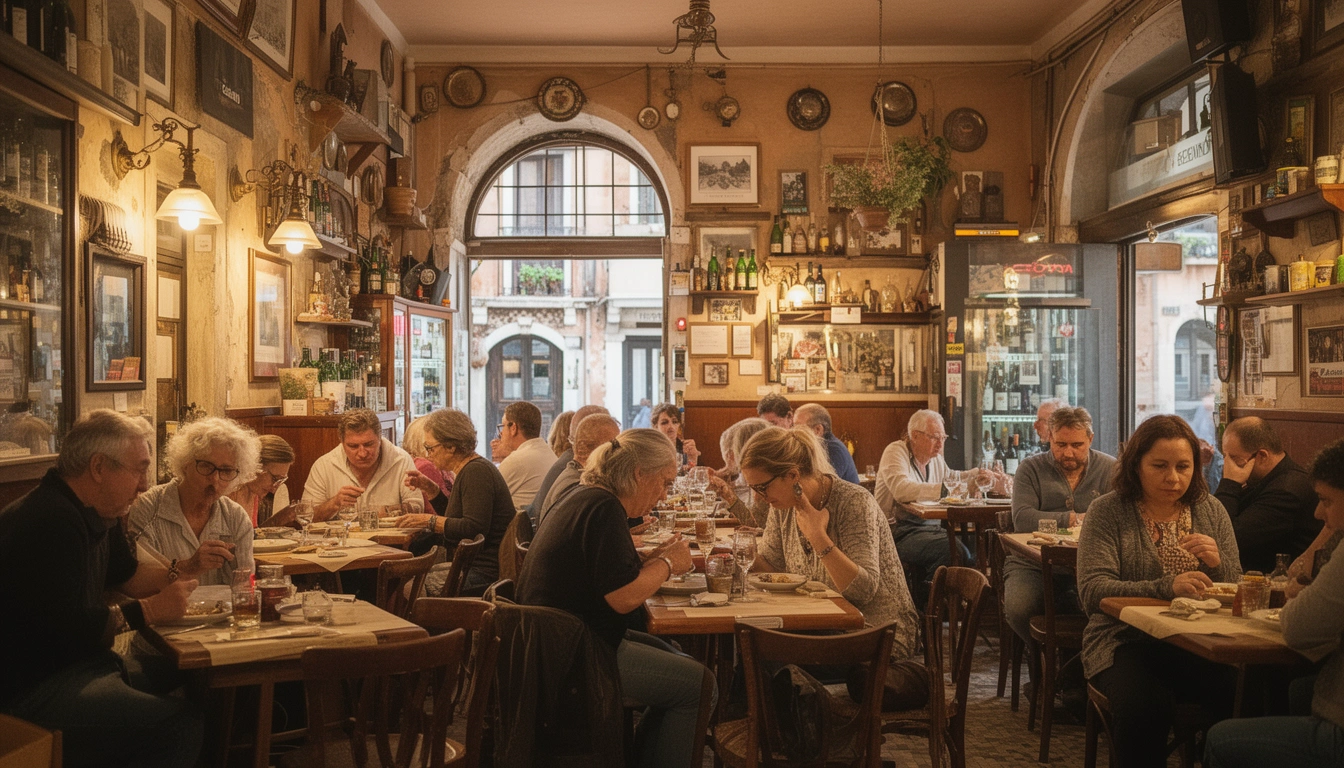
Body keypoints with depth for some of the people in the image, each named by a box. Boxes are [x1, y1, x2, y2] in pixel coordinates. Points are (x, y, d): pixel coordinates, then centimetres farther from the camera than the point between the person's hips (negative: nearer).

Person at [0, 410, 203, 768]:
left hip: (79, 662, 11)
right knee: (180, 725, -19)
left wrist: (178, 575, 2)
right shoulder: (51, 521, -24)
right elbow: (68, 627, -28)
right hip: (35, 684, -11)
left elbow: (126, 574, 21)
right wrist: (151, 610, -18)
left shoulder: (98, 513, 10)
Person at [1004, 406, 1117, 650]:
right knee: (1018, 607, -28)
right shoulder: (1030, 469, 6)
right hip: (1033, 562, 0)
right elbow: (1021, 518, -10)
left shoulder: (1110, 469, 7)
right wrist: (1072, 519, -11)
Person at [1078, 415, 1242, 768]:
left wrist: (1218, 564, -10)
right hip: (1127, 642, -3)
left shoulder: (1211, 510, 11)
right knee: (1143, 706, -34)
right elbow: (1093, 591, -13)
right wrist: (1166, 587, -27)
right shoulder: (1108, 511, -1)